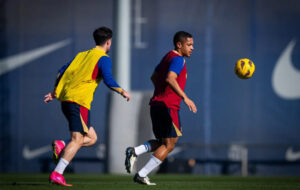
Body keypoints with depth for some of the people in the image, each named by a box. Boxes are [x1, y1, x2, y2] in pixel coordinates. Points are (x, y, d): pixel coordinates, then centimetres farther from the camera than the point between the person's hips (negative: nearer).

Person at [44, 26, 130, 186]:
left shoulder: (82, 55, 21)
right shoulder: (103, 59, 0)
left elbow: (62, 72, 19)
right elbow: (108, 80, -12)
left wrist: (54, 92, 25)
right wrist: (122, 92, 3)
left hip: (66, 100, 8)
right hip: (79, 101, -8)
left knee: (91, 138, 15)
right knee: (77, 139, -11)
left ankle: (61, 147, -4)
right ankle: (57, 174, -23)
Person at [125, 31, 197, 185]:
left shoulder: (168, 57, 19)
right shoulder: (178, 59, -11)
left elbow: (154, 77, 28)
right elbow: (170, 79, -28)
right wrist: (185, 98, -31)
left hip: (156, 103, 9)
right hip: (168, 107, -9)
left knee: (162, 142, 18)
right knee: (169, 145, -3)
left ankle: (134, 152, -4)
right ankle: (141, 176, -6)